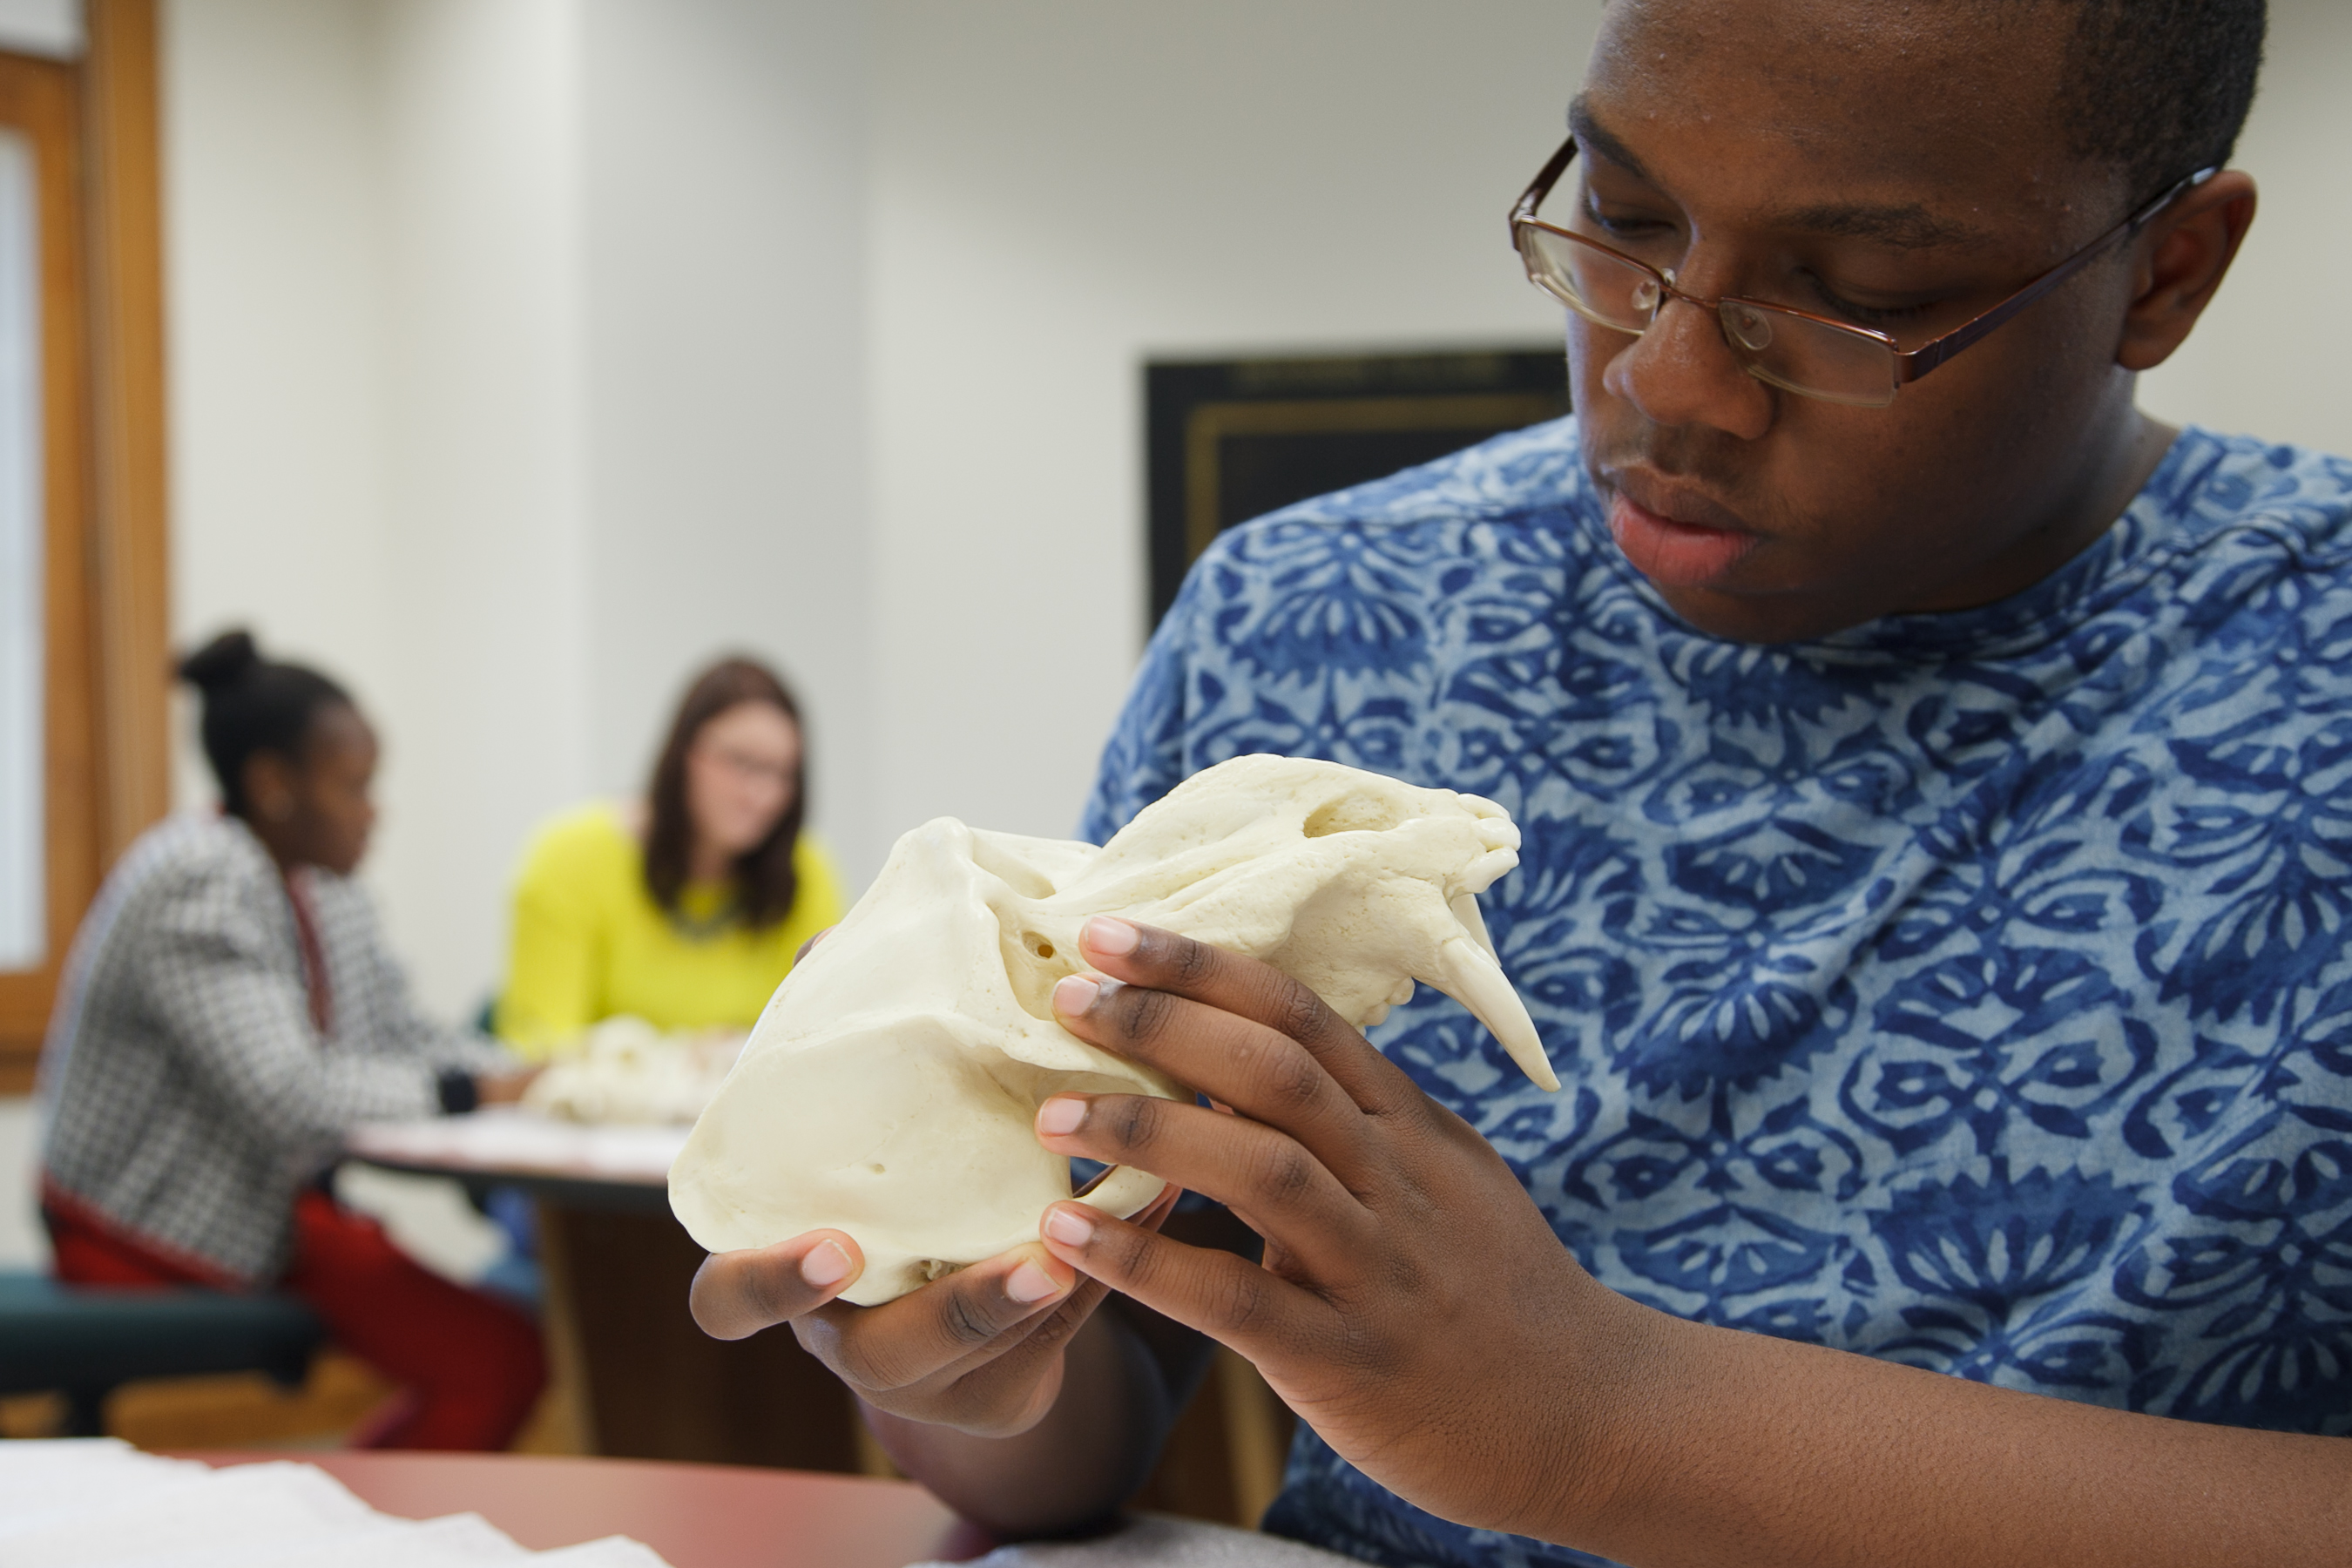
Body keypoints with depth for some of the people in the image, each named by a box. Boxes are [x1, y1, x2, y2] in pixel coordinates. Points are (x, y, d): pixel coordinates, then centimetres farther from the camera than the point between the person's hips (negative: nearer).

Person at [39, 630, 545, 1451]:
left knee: (503, 1360, -5)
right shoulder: (198, 889, -21)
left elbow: (399, 1034, 10)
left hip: (276, 1203, 9)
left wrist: (528, 1076, -7)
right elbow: (286, 1096, -28)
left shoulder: (324, 887, 7)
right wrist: (467, 1093, -21)